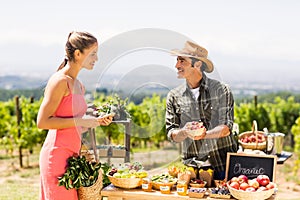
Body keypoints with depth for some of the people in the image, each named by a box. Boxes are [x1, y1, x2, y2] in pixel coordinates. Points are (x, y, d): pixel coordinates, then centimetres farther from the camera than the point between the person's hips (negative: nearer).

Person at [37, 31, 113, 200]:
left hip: (72, 156, 8)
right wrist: (81, 121, -16)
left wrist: (96, 121, 8)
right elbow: (42, 122, -16)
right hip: (58, 154, -8)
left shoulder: (79, 86, 15)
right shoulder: (60, 81, -11)